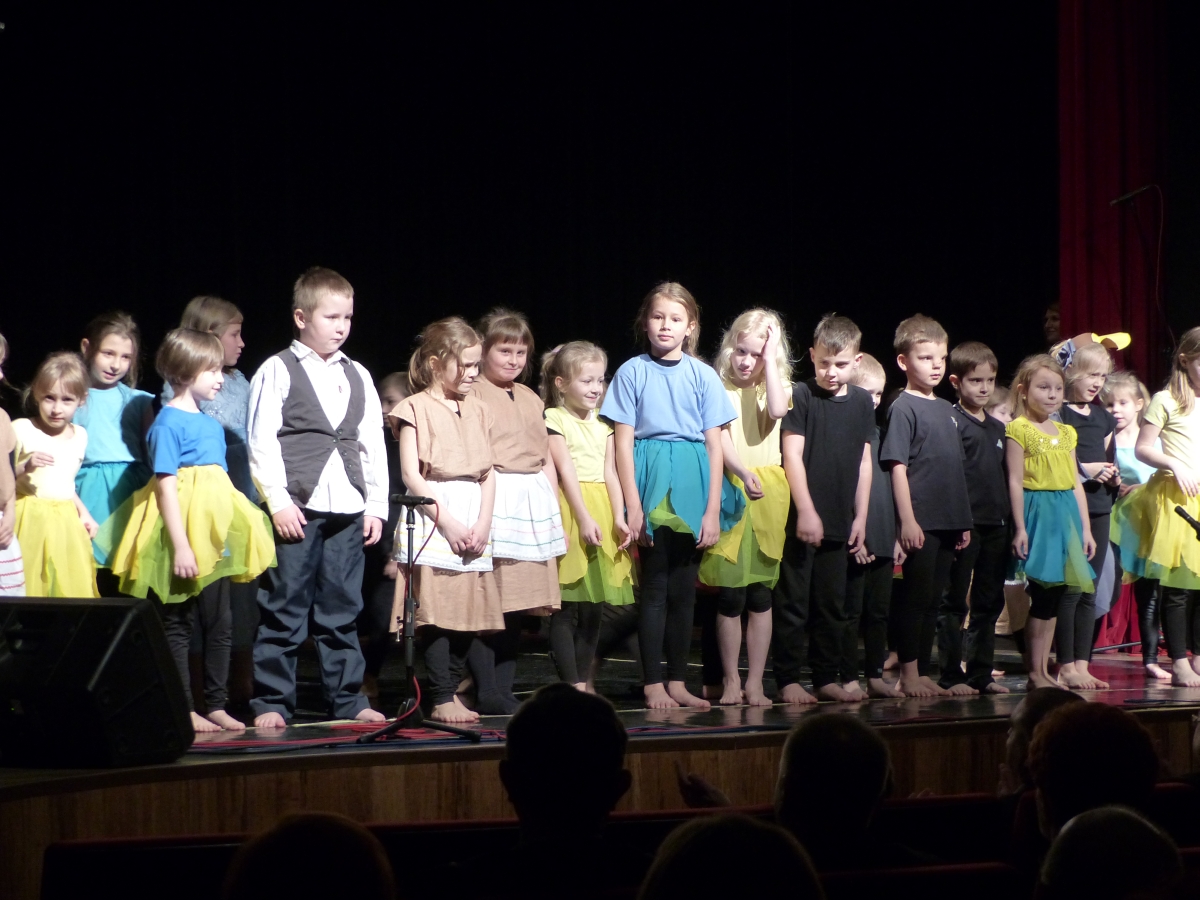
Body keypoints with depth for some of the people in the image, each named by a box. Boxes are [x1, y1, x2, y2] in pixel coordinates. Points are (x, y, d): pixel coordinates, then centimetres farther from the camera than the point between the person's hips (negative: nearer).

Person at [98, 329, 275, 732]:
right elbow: (166, 486, -16)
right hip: (184, 537, -8)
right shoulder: (168, 423, -11)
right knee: (179, 622, 0)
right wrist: (180, 545, -21)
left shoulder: (211, 425, 13)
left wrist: (237, 532, 19)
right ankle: (184, 710, 3)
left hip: (216, 539, 8)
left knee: (220, 621, 8)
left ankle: (216, 705, 15)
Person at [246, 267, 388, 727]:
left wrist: (376, 505, 9)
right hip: (297, 508, -4)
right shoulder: (277, 371, 0)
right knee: (284, 611, -2)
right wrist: (278, 501, -13)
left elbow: (374, 446, 16)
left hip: (348, 508, 5)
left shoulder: (358, 377, 15)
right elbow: (261, 443, -6)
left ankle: (348, 699, 16)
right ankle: (271, 702, 3)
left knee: (342, 611, 10)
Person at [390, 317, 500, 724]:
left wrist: (483, 523, -3)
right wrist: (447, 521, -14)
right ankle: (442, 698, -6)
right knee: (437, 608, -10)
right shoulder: (416, 408, -2)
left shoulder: (477, 410, 14)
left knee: (470, 606, 2)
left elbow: (488, 473, 11)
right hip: (432, 515, -5)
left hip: (473, 514, 5)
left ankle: (452, 689, 12)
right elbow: (410, 474, -9)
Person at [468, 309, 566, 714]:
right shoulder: (471, 396, -1)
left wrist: (554, 509, 16)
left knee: (518, 604, 6)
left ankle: (503, 689, 11)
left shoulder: (532, 401, 21)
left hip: (533, 502, 7)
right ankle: (487, 694, -7)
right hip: (490, 497, -7)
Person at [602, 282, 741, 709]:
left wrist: (713, 510, -2)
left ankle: (678, 681, 14)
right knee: (655, 586, -1)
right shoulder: (633, 371, 0)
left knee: (684, 588, 7)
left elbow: (715, 446, 4)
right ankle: (653, 684, 4)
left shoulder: (702, 375, 5)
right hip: (652, 482, -2)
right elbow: (623, 442, -2)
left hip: (693, 485, 2)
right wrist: (633, 505, -9)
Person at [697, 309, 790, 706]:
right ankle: (730, 681, 8)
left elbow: (777, 410, -14)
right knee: (731, 595, -2)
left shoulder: (775, 388, 10)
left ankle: (755, 683, 9)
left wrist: (770, 355, -9)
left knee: (761, 595, 4)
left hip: (769, 495, 2)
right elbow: (720, 440, -9)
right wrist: (744, 474, -26)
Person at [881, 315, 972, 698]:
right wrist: (907, 520, -17)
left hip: (948, 521, 7)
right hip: (920, 521, -7)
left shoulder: (946, 409, 15)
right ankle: (908, 674, 2)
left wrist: (964, 520, 17)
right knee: (915, 597, -3)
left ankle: (923, 672, 15)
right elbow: (898, 467, -11)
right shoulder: (904, 408, -7)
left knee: (934, 599, 10)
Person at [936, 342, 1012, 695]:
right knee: (955, 603, -1)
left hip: (995, 525, 7)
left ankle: (981, 674, 17)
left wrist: (1010, 521, 13)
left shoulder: (998, 428, 15)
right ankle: (951, 676, 2)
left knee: (989, 603, 10)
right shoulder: (952, 423, -6)